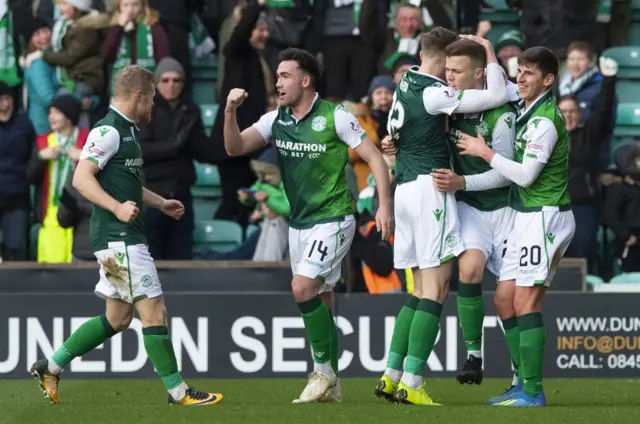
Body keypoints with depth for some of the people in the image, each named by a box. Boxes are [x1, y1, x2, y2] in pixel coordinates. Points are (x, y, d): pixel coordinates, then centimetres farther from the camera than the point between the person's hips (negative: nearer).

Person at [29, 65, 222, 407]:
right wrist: (117, 208, -31)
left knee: (118, 318, 14)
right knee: (153, 311, -9)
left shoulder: (128, 131, 18)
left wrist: (161, 203, 29)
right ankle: (178, 391, -5)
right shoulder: (108, 131, -14)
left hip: (123, 238, 11)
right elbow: (82, 178, -22)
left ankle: (50, 367, 19)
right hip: (118, 237, -11)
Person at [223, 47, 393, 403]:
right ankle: (331, 385, 16)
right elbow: (235, 147, -2)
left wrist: (385, 205, -17)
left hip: (333, 219, -7)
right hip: (299, 223, 7)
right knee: (318, 301, 9)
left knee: (304, 288, -19)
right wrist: (230, 112, -19)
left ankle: (323, 371, -7)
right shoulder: (275, 121, 5)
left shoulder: (335, 117, -12)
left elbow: (375, 157, -9)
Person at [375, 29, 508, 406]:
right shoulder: (434, 94, -15)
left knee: (422, 291, 13)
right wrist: (490, 55, -3)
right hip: (430, 187, -9)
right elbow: (497, 96, -16)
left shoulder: (406, 85, 10)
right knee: (436, 290, -7)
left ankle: (391, 377, 9)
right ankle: (411, 383, -12)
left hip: (406, 188, 9)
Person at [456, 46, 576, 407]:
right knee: (504, 298, 9)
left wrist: (485, 152, -11)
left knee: (525, 302, -12)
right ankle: (524, 384, 13)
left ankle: (532, 392, -11)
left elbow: (526, 174, -19)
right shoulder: (529, 111, 13)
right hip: (528, 217, 10)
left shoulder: (545, 120, -16)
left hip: (545, 215, -10)